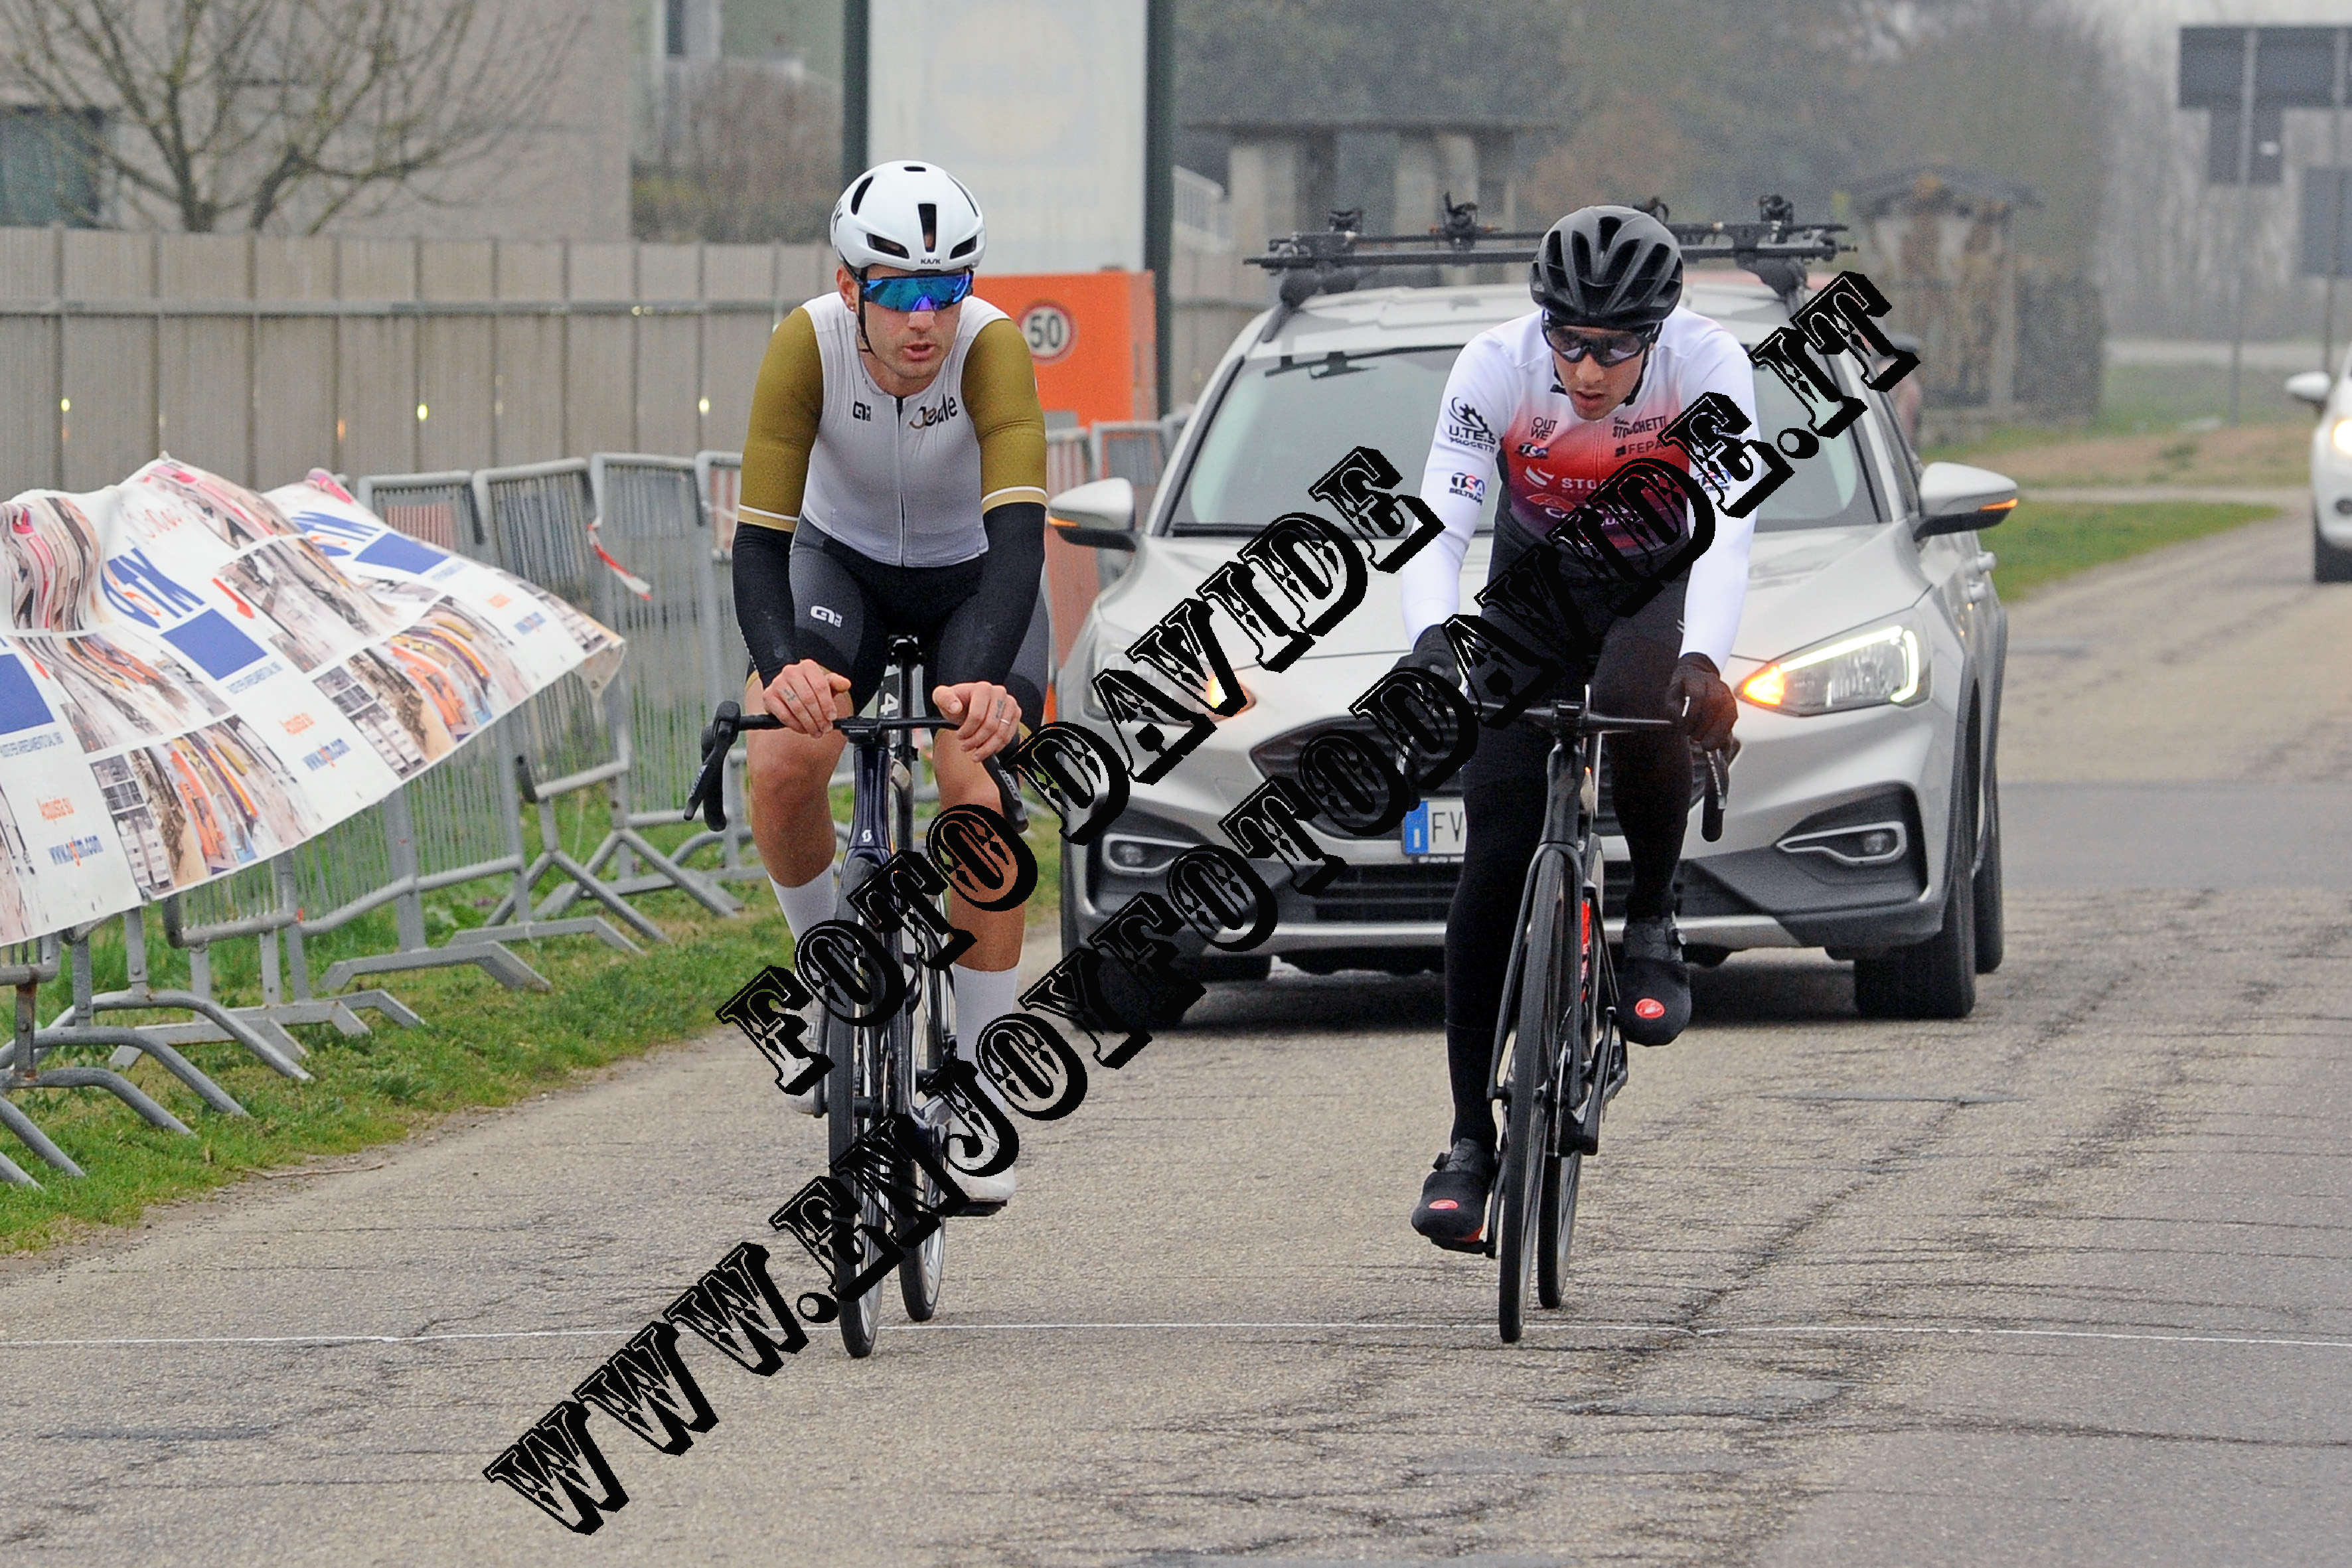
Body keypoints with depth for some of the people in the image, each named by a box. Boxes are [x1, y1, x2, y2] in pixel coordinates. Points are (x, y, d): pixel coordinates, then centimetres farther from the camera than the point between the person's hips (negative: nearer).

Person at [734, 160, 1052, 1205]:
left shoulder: (992, 348, -33)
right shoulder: (809, 345, -30)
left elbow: (1018, 533, -42)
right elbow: (759, 535, -33)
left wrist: (984, 680, -59)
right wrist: (780, 666, -52)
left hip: (976, 574, -1)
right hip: (844, 560, 1)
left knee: (976, 793, -21)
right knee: (782, 766, -24)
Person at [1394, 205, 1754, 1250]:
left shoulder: (1708, 366, -26)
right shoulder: (1496, 367, -24)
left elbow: (1726, 532, -34)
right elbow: (1439, 526, -28)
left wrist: (1702, 659, -52)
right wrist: (1432, 642, -48)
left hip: (1651, 593, -1)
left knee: (1637, 707, -38)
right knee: (1494, 861, -10)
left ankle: (1652, 921, -11)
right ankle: (1470, 1143, -5)